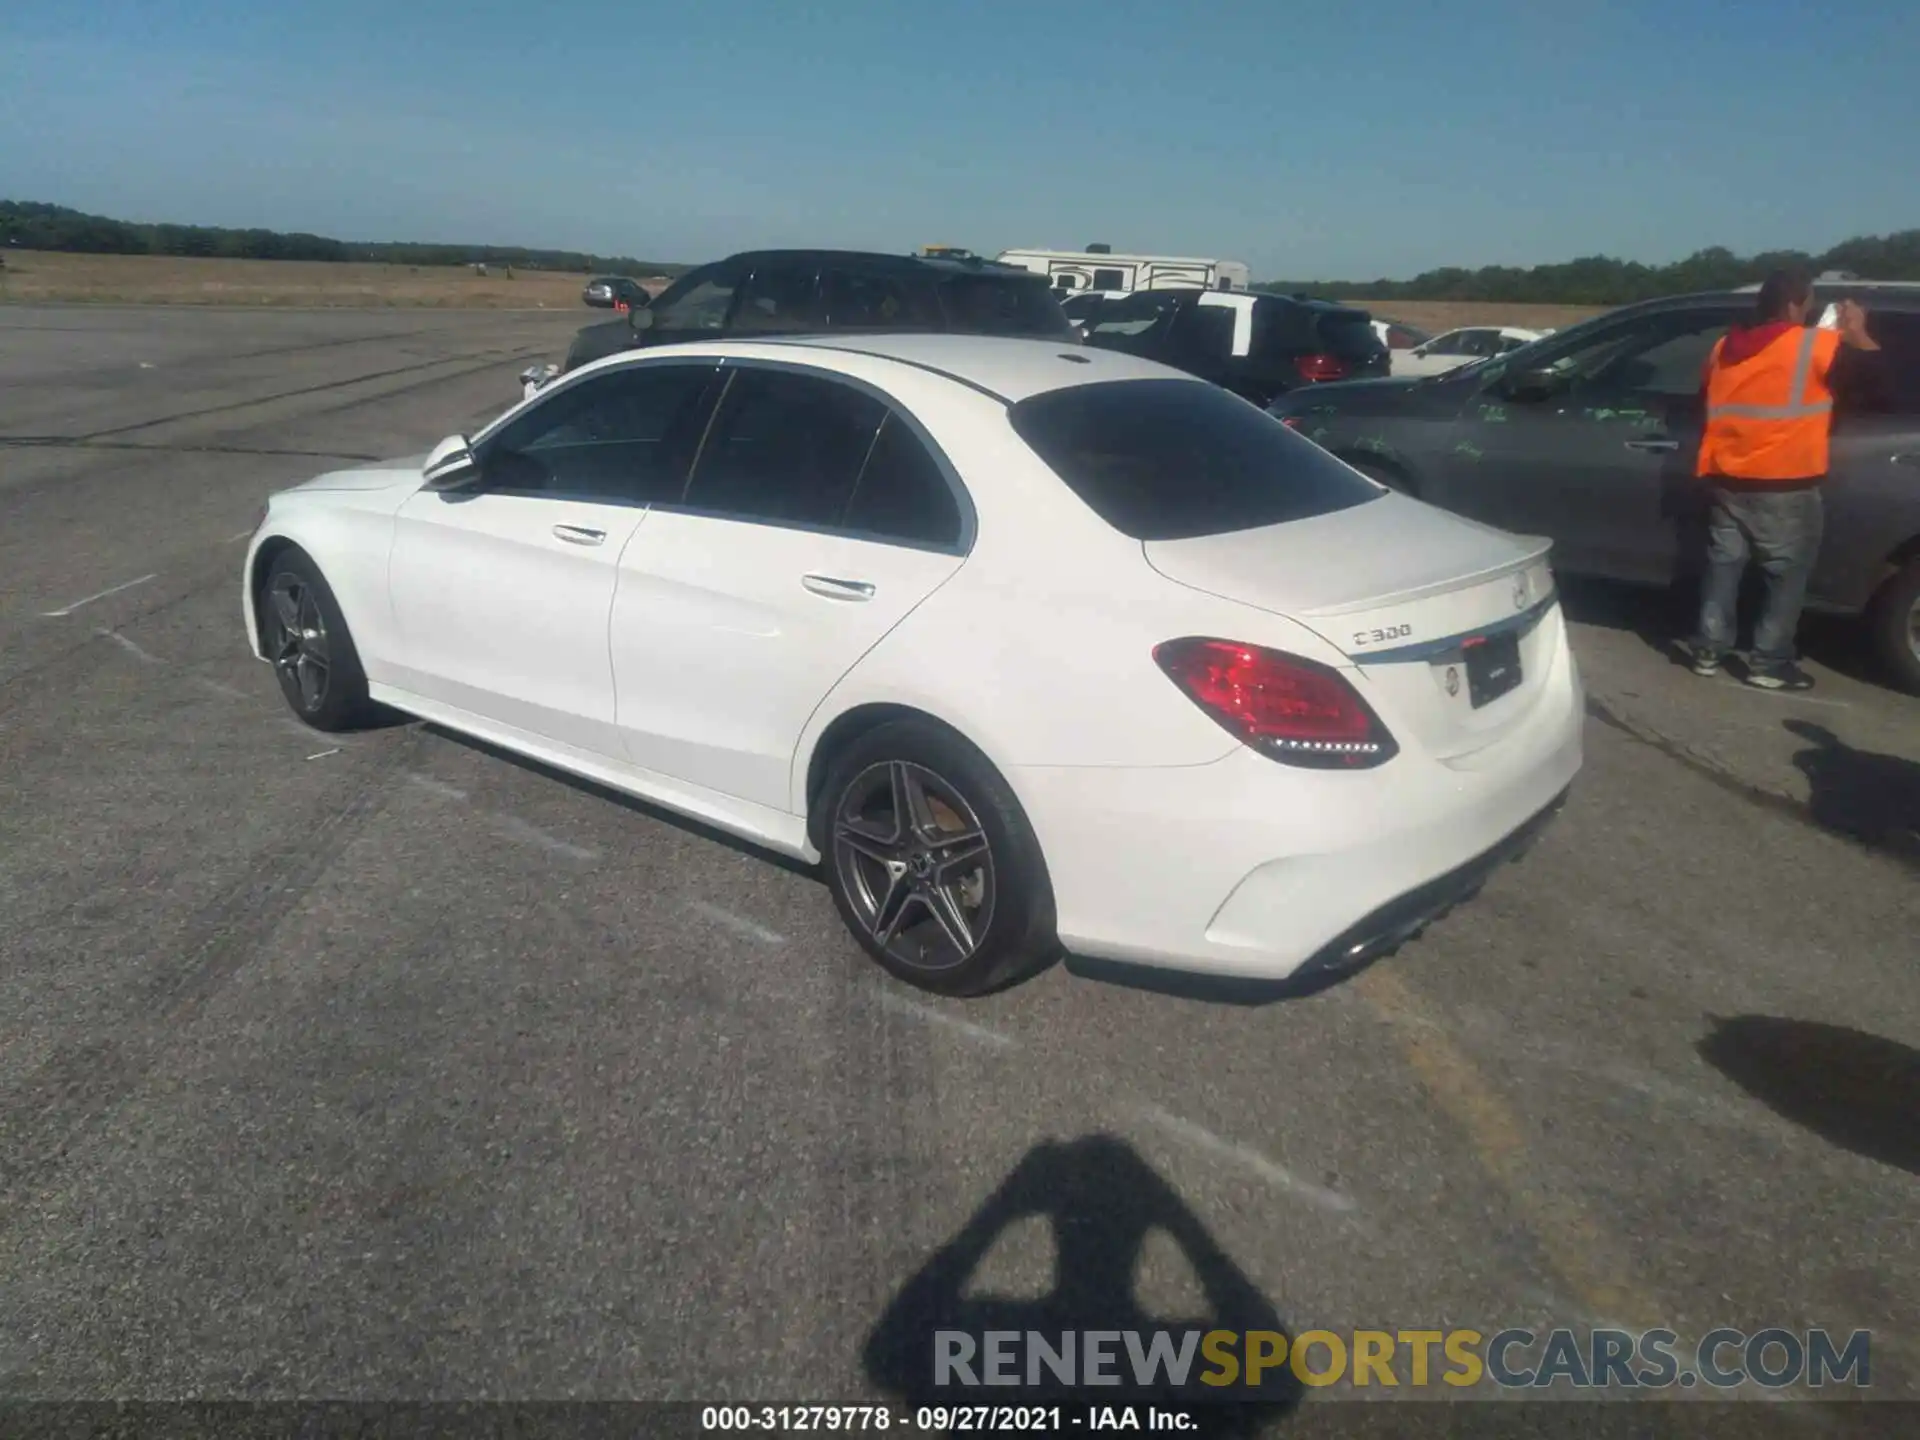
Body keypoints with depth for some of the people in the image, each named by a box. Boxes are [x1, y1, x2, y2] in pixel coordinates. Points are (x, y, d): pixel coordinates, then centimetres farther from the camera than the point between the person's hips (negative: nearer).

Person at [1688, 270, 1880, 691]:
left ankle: (1708, 652, 14)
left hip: (1726, 481, 5)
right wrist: (1858, 334, 8)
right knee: (1787, 575, 4)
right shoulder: (1816, 345, -7)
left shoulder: (1724, 347, 11)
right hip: (1786, 486, -5)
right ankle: (1769, 664, 6)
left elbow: (1709, 406, 20)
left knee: (1723, 566, 13)